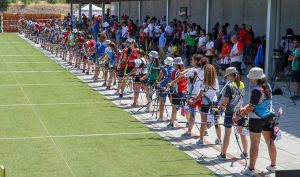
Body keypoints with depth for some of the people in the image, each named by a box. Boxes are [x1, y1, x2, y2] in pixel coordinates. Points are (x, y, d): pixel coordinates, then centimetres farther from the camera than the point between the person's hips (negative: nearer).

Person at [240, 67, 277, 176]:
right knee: (270, 142, 14)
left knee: (254, 144, 1)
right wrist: (245, 108, 8)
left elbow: (251, 108, -18)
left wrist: (243, 113, -1)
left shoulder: (257, 90, -21)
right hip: (268, 117, 8)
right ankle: (273, 166, 24)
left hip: (257, 119, -8)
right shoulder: (267, 86, 5)